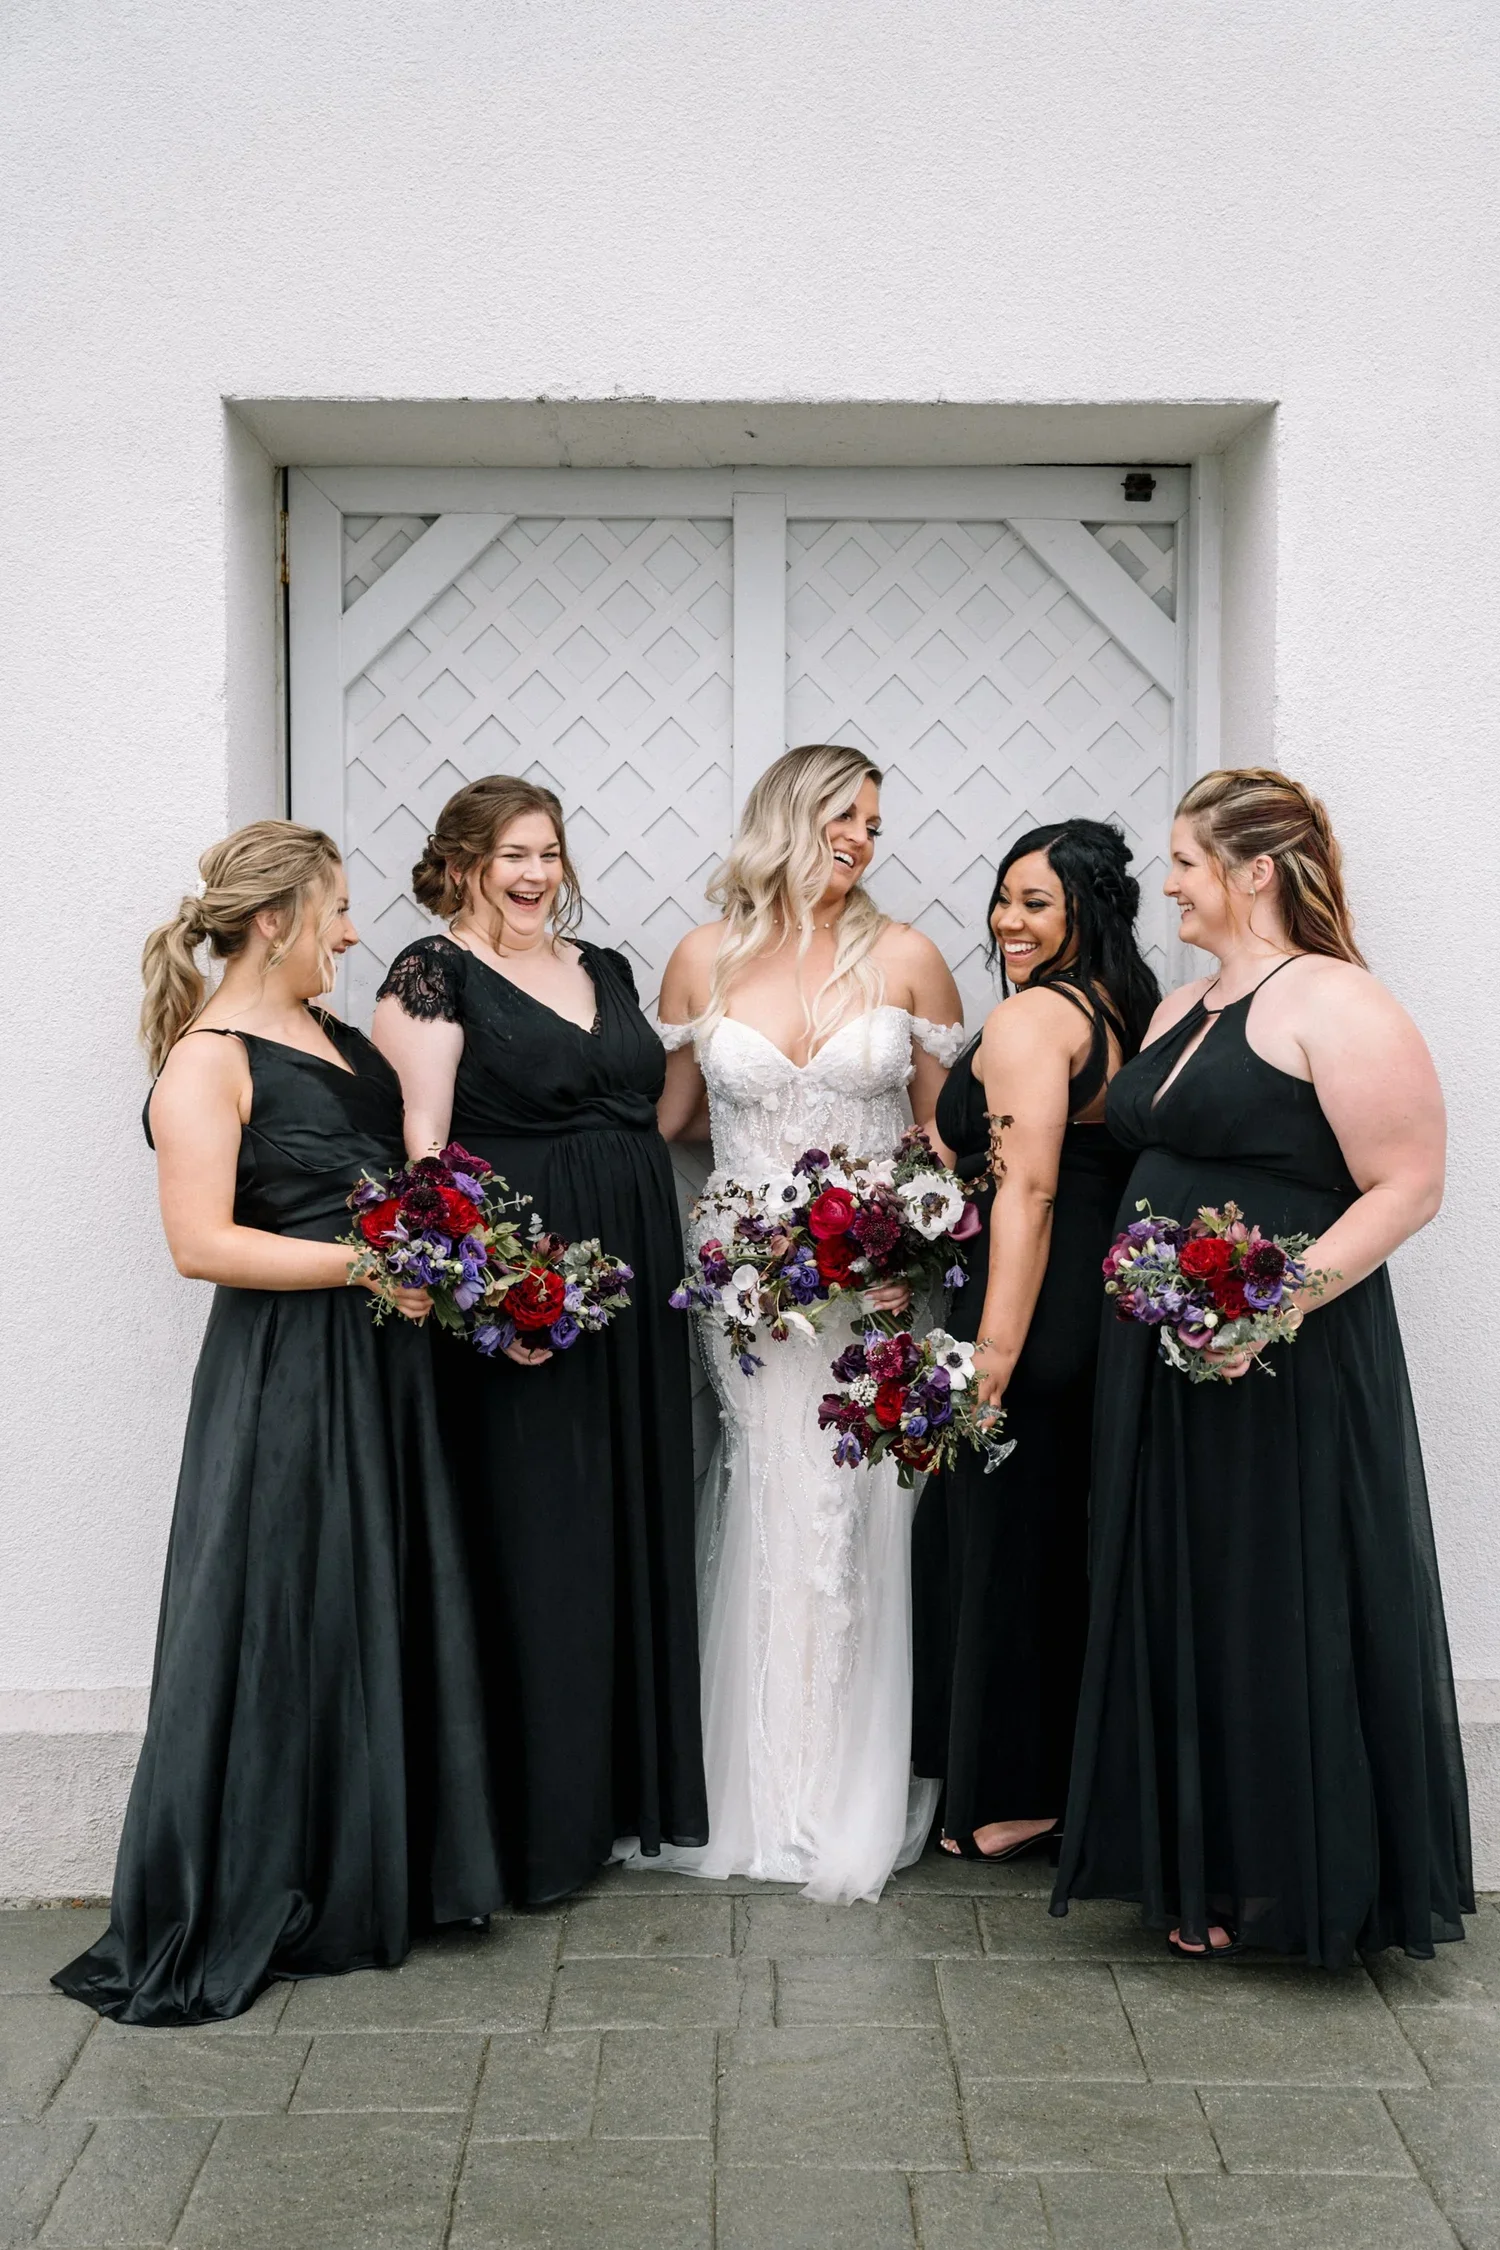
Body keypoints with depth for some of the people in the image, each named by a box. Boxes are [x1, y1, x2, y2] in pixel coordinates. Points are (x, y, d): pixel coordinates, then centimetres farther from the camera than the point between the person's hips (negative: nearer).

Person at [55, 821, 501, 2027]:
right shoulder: (209, 1060, -12)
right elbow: (202, 1243, -20)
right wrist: (366, 1263, -20)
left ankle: (374, 1873, 28)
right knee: (277, 1630, -1)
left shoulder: (338, 1034, 12)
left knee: (386, 1613, 14)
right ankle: (229, 1914, 13)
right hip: (282, 1378, -8)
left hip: (382, 1363, 8)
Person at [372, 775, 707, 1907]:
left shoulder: (606, 968, 16)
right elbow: (421, 1146, -13)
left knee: (639, 1516, 11)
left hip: (636, 1280, 7)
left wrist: (667, 1261, 11)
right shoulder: (433, 976, -5)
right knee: (537, 1535, -1)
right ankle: (546, 1813, 10)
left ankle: (639, 1774, 25)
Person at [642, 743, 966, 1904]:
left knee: (852, 1524, 0)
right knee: (763, 1528, 3)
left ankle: (855, 1801, 13)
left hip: (874, 1285, -1)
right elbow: (662, 1114, 13)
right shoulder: (705, 959, 4)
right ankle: (760, 1797, 17)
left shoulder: (904, 957, 3)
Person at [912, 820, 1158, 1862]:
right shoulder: (1132, 1014, 12)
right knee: (1077, 1544, 17)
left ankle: (1009, 1797, 13)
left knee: (999, 1541, 3)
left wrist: (993, 1352, -22)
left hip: (1035, 1311, -9)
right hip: (1114, 1306, 9)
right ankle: (1082, 1768, 27)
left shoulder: (1028, 1018, -13)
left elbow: (1028, 1190, -21)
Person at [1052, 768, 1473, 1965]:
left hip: (1286, 1371, -8)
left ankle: (1301, 1885, 17)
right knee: (1179, 1611, 13)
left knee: (1284, 1618, 1)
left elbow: (1406, 1189, -17)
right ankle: (1203, 1873, 26)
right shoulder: (1180, 1010, 15)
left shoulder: (1335, 1006, -12)